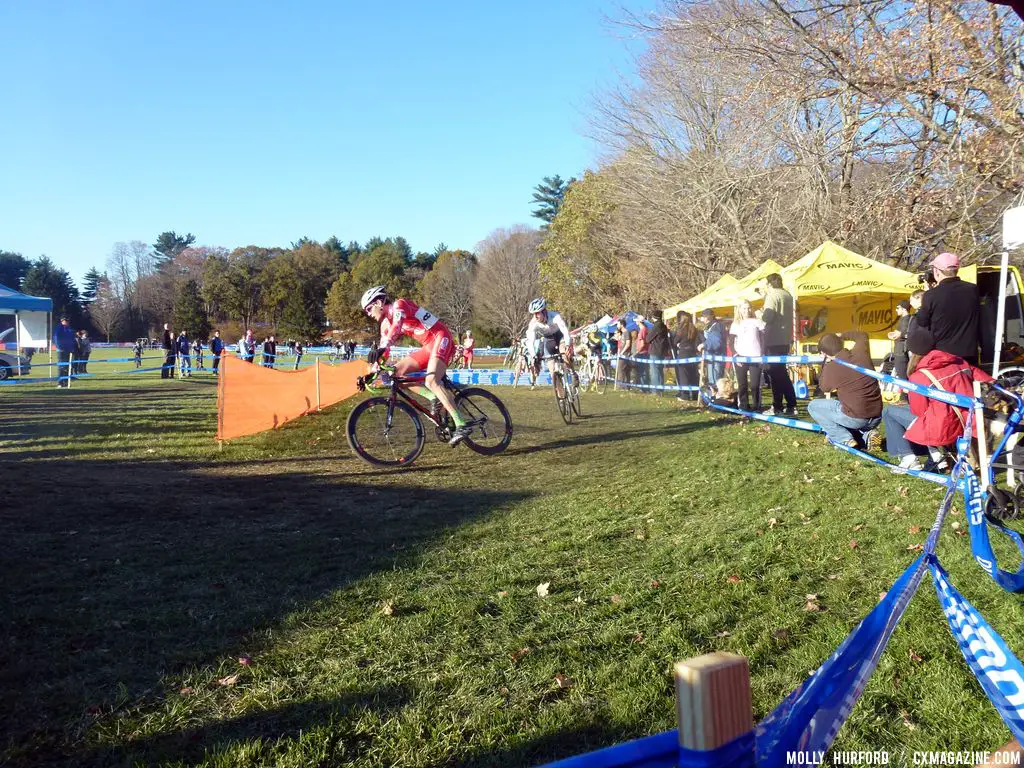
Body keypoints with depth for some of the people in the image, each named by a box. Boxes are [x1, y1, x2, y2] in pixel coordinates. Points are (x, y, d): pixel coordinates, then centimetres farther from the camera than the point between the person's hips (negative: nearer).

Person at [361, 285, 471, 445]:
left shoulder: (399, 305, -9)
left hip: (441, 339, -9)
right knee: (396, 371, 1)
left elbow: (396, 327, -30)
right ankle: (434, 398, -6)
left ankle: (462, 426, -32)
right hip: (429, 347, 9)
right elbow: (382, 352, 20)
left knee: (431, 381, -28)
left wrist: (381, 348, -43)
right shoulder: (386, 325, 17)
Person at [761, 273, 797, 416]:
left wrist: (761, 314, 0)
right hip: (785, 339, 8)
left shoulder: (772, 295, -12)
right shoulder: (787, 295, 14)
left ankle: (777, 407, 1)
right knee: (782, 373, 14)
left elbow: (768, 317, -22)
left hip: (774, 340, -8)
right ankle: (791, 406, 12)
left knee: (775, 373, -2)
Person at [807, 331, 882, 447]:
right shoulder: (861, 353, 0)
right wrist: (841, 336, 31)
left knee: (813, 406, 14)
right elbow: (862, 335, 25)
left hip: (854, 418, -6)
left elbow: (824, 388, 9)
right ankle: (865, 435, 6)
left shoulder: (831, 367, -13)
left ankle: (845, 439, 1)